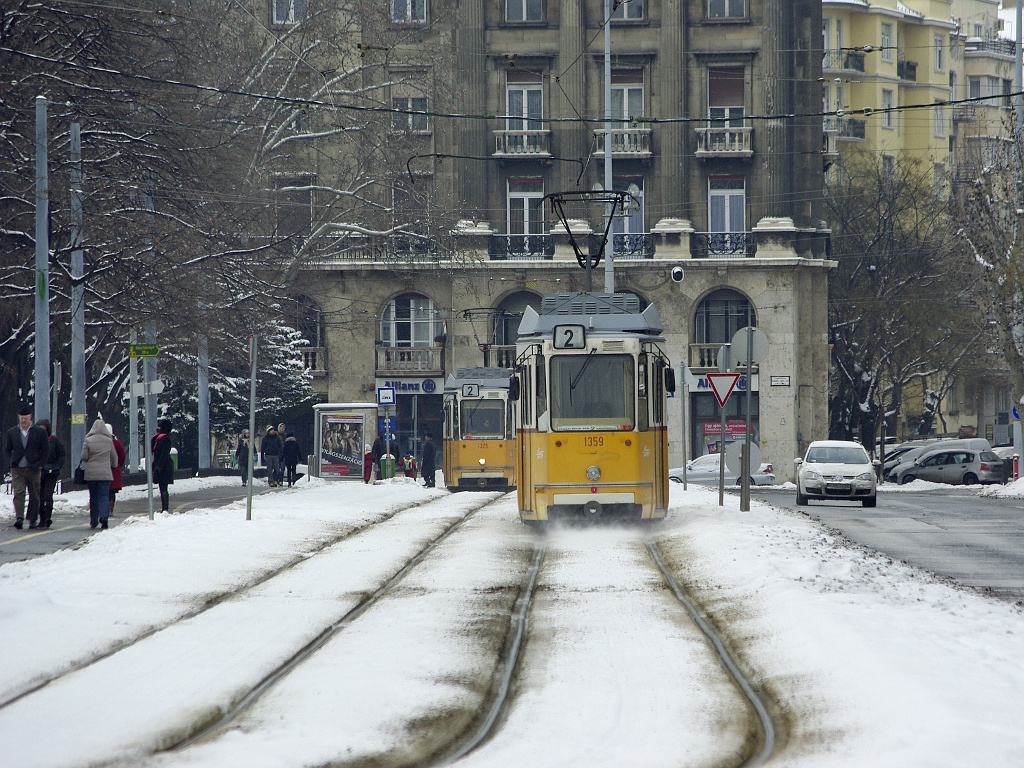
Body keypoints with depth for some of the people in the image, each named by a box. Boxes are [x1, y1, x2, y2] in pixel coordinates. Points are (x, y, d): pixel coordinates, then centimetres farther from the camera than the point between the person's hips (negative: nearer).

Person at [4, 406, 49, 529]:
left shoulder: (40, 432, 2)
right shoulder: (12, 432, 9)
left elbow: (46, 450, 5)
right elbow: (7, 450, 17)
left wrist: (39, 464, -4)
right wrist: (12, 462, 2)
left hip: (34, 469, -1)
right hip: (17, 469, 1)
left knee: (34, 495, 5)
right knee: (18, 493, -14)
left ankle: (33, 519, 15)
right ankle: (19, 518, -24)